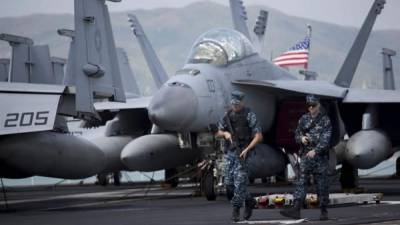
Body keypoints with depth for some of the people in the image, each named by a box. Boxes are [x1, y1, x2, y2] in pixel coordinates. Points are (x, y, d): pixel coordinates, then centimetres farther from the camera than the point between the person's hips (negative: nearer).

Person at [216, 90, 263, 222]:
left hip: (242, 152, -6)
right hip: (230, 152, 6)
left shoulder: (249, 115, -8)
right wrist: (225, 133, -8)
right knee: (229, 183, 4)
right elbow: (218, 133, 16)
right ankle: (249, 202, 21)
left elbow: (259, 136, -12)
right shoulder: (228, 115, 10)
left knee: (239, 181, -12)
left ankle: (236, 210, -7)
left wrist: (247, 149, -21)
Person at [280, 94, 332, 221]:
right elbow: (297, 134, 18)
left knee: (322, 184, 1)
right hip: (305, 155, 3)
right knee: (301, 182, -5)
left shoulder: (325, 120, -1)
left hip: (320, 156, -3)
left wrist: (315, 151, -22)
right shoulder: (304, 119, 12)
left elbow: (325, 139, -11)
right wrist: (301, 138, -6)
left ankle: (323, 211, 10)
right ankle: (296, 209, -12)